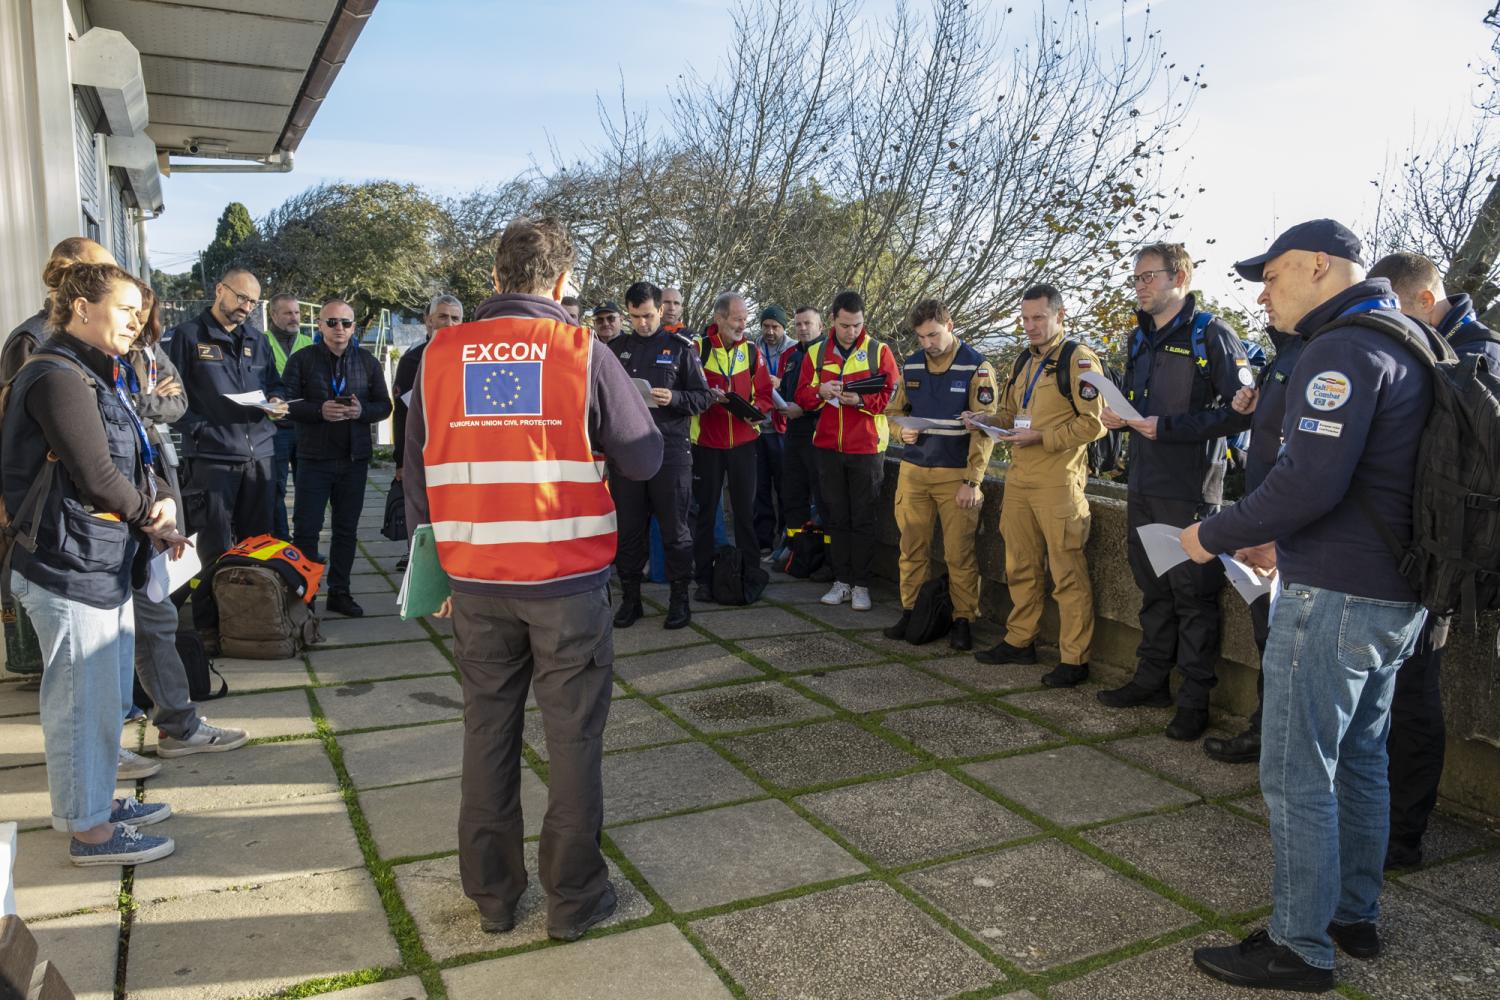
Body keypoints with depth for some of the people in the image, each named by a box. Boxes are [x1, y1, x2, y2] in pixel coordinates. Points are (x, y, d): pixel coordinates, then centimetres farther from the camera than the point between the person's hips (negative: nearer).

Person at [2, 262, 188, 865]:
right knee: (83, 702, 2)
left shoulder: (95, 376, 15)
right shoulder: (58, 378, -17)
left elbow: (131, 464, 17)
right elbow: (96, 477, -21)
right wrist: (152, 519, -5)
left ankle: (95, 800, 36)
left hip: (104, 565, 10)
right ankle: (88, 830, 15)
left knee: (107, 696, 20)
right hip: (70, 570, -10)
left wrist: (161, 502, -1)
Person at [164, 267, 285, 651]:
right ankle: (209, 625, 9)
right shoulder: (188, 336, 1)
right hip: (211, 457, -5)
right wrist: (198, 430, -15)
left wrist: (276, 401, 3)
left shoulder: (256, 342, 18)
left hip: (258, 455, 5)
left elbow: (274, 384, 26)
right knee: (215, 549, -2)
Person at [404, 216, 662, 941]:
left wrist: (433, 567, 16)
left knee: (488, 733, 15)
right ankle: (573, 898, 19)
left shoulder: (440, 356, 2)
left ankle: (492, 894, 28)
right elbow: (645, 460, -3)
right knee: (573, 738, 9)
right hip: (568, 581, -3)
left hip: (474, 581, 3)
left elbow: (416, 474, 7)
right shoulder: (582, 352, -7)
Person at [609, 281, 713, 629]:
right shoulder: (616, 348, 11)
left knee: (675, 527, 3)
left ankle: (679, 598, 13)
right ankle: (630, 598, 18)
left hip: (670, 448, -2)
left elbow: (704, 397, 2)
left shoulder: (681, 347, 4)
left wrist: (673, 398, -16)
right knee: (628, 527, 6)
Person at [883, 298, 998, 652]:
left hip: (956, 475, -4)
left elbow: (983, 428, -9)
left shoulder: (976, 367, -6)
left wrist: (972, 481, -14)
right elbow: (895, 410, 20)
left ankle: (963, 620, 10)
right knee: (913, 548, 7)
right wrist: (902, 430, -4)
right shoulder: (912, 365, 9)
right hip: (913, 471, 4)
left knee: (960, 554, -2)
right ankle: (911, 612, 19)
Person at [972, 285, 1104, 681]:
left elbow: (1094, 423, -14)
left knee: (1067, 573, -3)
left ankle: (1074, 659, 4)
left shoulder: (1078, 359, -7)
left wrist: (1041, 437, -18)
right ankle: (1019, 641, 27)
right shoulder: (1025, 361, 18)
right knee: (1020, 567, 14)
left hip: (1058, 482, -8)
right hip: (1019, 479, 8)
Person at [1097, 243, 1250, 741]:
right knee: (1152, 587, 15)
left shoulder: (1212, 335, -9)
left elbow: (1240, 410, -16)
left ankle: (1194, 699, 10)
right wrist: (1120, 416, 3)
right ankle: (1152, 678, 27)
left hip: (1190, 489, -7)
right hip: (1143, 486, 7)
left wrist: (1167, 428, -20)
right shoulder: (1140, 339, 15)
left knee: (1193, 593, 0)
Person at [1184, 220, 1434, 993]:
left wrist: (1216, 536, -13)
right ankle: (1355, 916, 33)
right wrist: (1285, 542, 16)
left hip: (1335, 598, -10)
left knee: (1296, 776, -1)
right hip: (1396, 595, 10)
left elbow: (1310, 481, -26)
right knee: (1360, 761, 20)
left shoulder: (1343, 350, -17)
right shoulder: (1406, 342, 15)